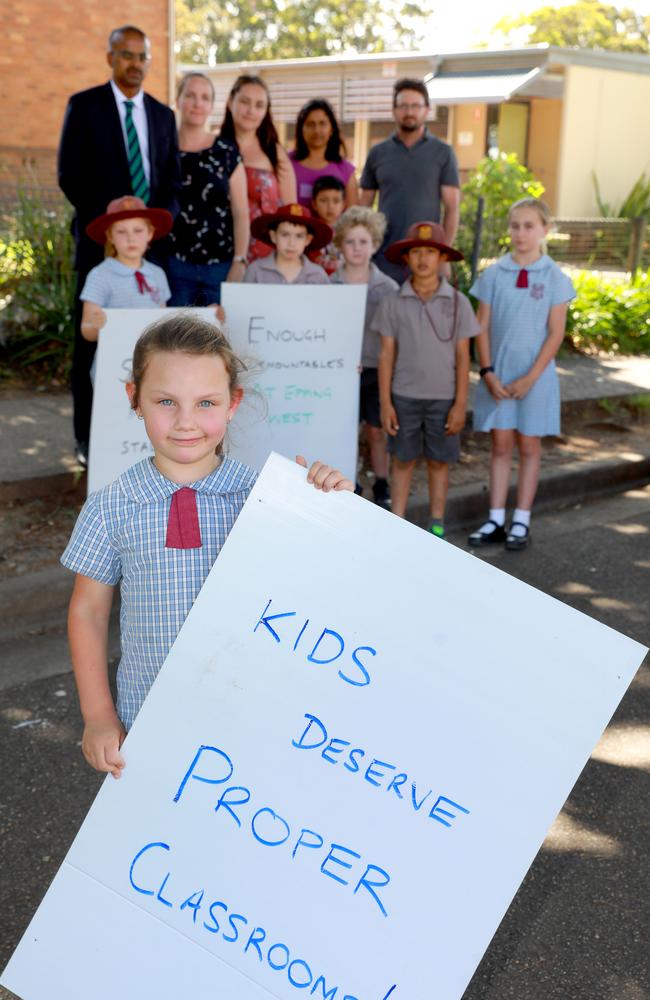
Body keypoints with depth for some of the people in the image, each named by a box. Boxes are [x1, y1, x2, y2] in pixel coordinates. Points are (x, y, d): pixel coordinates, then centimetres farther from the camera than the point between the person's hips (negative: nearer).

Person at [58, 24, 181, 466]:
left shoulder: (162, 114, 14)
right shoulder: (84, 105, 2)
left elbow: (172, 180, 12)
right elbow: (69, 173, -5)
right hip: (100, 240, -3)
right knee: (93, 340, 0)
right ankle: (89, 436, 7)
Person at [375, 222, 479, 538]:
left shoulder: (457, 303, -2)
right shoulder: (393, 302, -1)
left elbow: (462, 356, 0)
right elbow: (387, 354, 1)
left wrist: (460, 404, -3)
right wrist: (385, 403, -2)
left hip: (443, 398, 0)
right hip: (404, 396, 0)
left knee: (439, 462, 10)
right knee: (402, 460, 8)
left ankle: (437, 527, 22)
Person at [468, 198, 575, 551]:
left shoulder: (554, 278, -3)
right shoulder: (494, 274, 1)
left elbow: (556, 333, -5)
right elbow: (483, 327, 1)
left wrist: (530, 377, -11)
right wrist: (488, 371, -8)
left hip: (535, 376, -1)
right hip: (498, 376, 1)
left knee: (529, 447, 6)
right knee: (500, 445, 6)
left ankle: (521, 522, 13)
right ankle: (496, 521, 12)